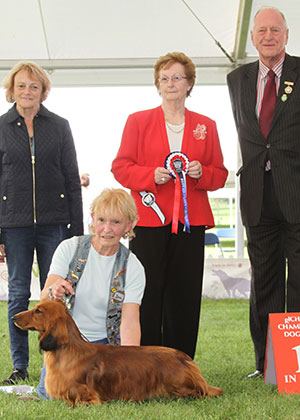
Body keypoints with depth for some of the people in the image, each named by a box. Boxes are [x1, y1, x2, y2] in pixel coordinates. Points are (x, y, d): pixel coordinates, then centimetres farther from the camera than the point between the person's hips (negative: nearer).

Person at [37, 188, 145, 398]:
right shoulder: (69, 248, -4)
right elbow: (44, 299, -11)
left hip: (104, 343, 0)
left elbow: (130, 323, -13)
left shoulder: (133, 268, -4)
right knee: (51, 392, -20)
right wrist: (53, 292, -37)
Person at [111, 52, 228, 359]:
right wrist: (151, 175, -13)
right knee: (147, 297, -4)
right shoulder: (138, 121, 9)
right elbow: (120, 167, 4)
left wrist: (202, 173, -7)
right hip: (148, 221, -2)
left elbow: (219, 174, 14)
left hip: (190, 222, 2)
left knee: (184, 297, 2)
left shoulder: (206, 126, 14)